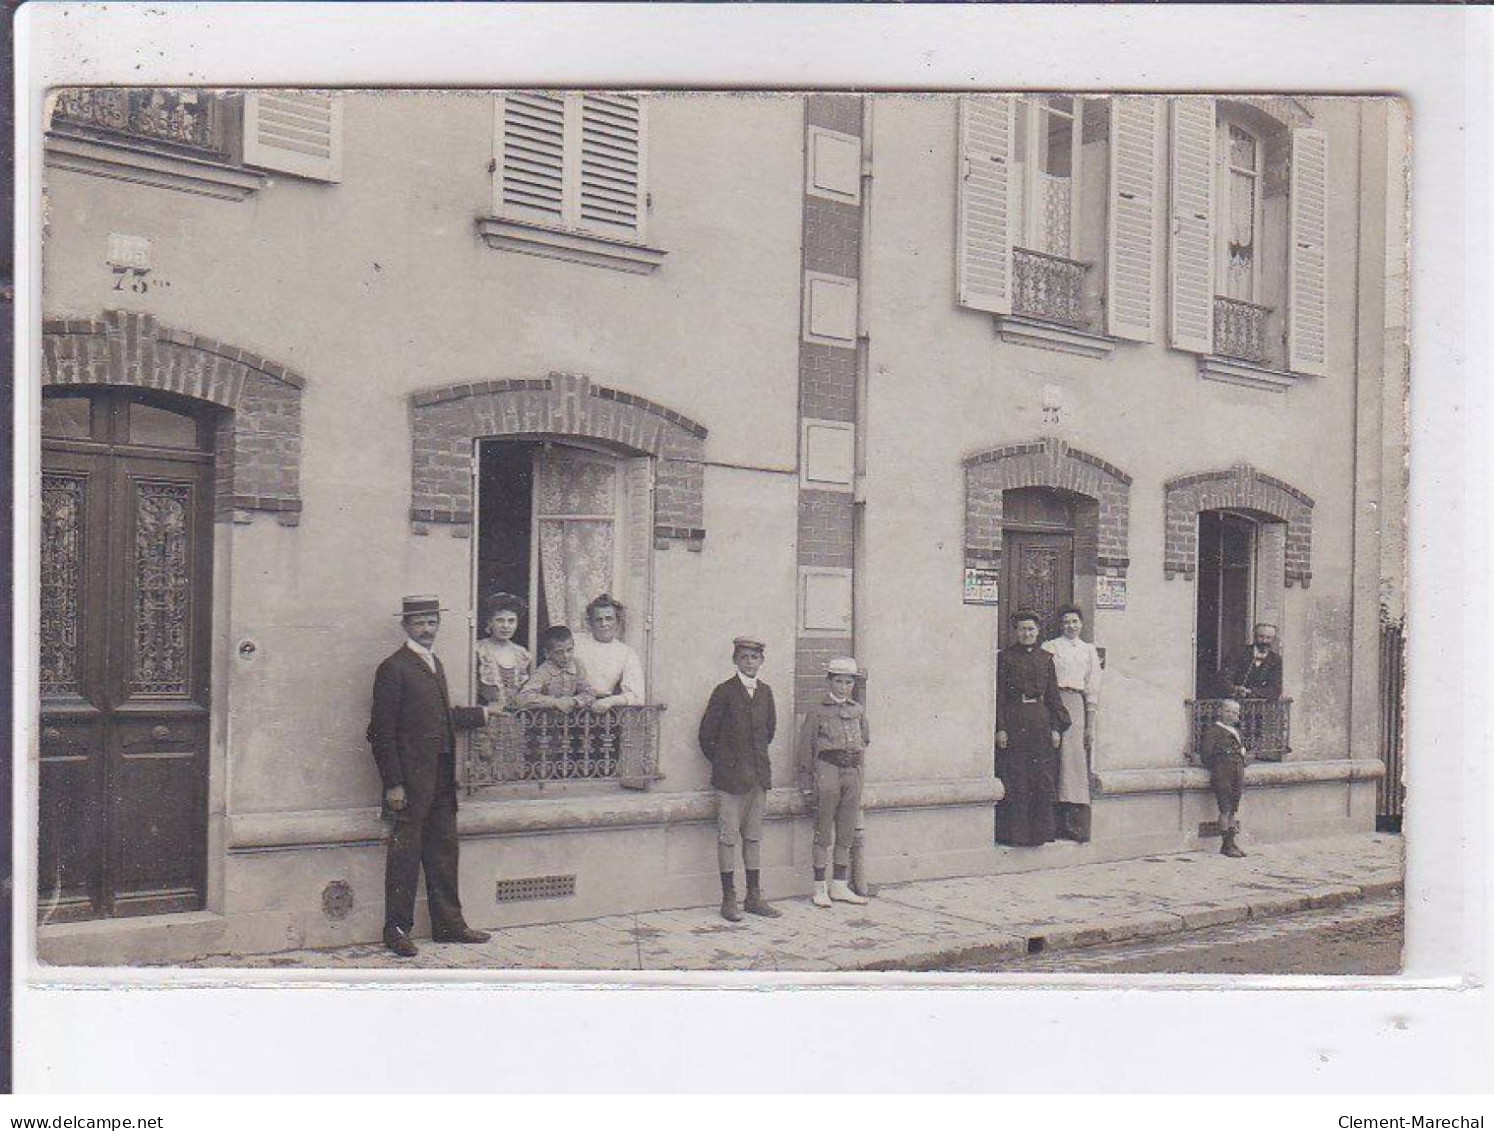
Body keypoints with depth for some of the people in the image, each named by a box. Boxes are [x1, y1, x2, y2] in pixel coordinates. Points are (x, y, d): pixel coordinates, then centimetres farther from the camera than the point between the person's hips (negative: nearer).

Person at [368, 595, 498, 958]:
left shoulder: (435, 664, 17)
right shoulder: (394, 668, -9)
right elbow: (382, 730, -13)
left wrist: (481, 714, 26)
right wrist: (393, 784, -17)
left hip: (442, 777, 8)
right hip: (411, 775, -8)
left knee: (444, 847, 13)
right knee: (405, 851, -2)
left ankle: (448, 923, 21)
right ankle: (397, 928, 8)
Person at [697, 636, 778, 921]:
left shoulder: (765, 692, 10)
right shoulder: (725, 691, -5)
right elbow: (707, 732, -3)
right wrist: (720, 762, 3)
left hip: (759, 775, 5)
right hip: (730, 775, -5)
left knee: (754, 836, 10)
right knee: (728, 837, -3)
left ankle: (754, 897, 16)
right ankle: (729, 899, 2)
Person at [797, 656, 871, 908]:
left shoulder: (858, 710, 13)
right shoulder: (817, 710, 0)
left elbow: (866, 739, 28)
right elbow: (806, 746, -1)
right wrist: (807, 781, -4)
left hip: (853, 774, 5)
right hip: (827, 771, -5)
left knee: (847, 833, 7)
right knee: (823, 832, -2)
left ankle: (840, 886, 16)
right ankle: (820, 889, 4)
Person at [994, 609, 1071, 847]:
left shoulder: (1045, 658, 11)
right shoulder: (1005, 657, 0)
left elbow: (1053, 694, 11)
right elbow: (999, 695, -3)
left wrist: (1056, 728, 4)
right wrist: (1000, 728, -10)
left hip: (1041, 721, 3)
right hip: (1014, 723, -3)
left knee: (1043, 779, 4)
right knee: (1015, 780, -1)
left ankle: (1041, 831, 13)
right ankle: (1015, 833, 7)